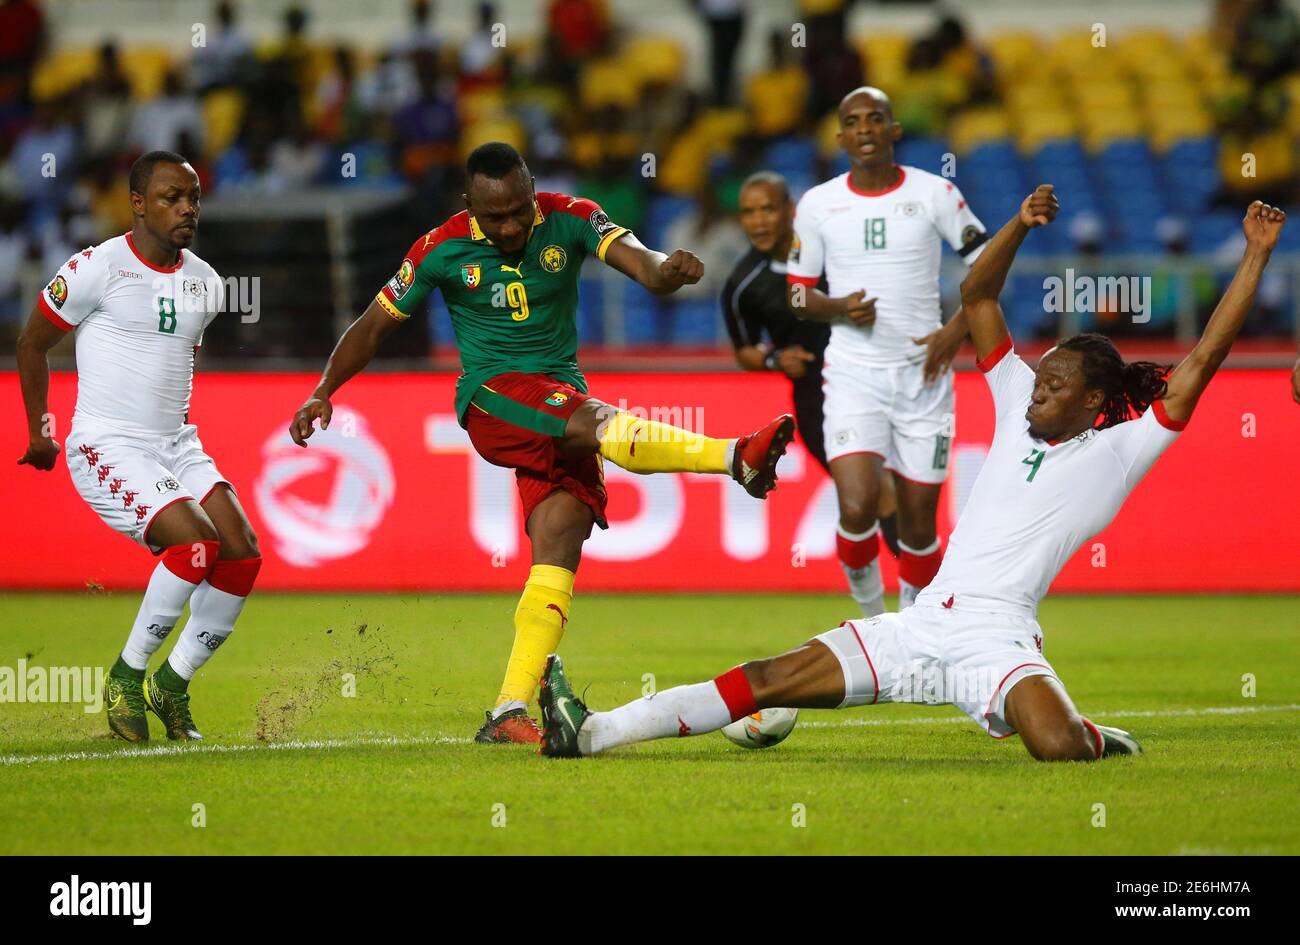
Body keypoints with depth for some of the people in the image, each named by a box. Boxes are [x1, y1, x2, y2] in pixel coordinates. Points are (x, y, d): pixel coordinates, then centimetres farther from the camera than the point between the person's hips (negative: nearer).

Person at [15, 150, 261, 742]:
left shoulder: (205, 283, 8)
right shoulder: (99, 268, -11)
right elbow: (31, 345, 1)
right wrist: (39, 431, 7)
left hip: (177, 447, 7)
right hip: (108, 449, -7)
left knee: (242, 554, -9)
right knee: (197, 542, -25)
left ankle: (173, 684, 6)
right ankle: (126, 676, -9)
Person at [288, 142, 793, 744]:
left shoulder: (568, 221, -2)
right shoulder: (442, 250, -4)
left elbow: (637, 261, -18)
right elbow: (375, 326, 8)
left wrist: (665, 270, -42)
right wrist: (323, 393, -1)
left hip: (561, 399, 3)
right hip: (492, 399, -3)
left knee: (559, 550, -12)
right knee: (598, 422, -34)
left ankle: (510, 712, -14)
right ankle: (737, 457, -50)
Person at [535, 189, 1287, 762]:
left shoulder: (1117, 452, 2)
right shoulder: (1020, 411, 17)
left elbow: (1203, 362, -3)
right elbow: (977, 297, 19)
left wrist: (1256, 258, -6)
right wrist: (1022, 225, 5)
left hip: (996, 635, -5)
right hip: (922, 624, 5)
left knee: (1058, 745, -34)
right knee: (768, 681, -1)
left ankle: (1105, 742, 4)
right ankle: (594, 732, -3)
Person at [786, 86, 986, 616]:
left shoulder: (934, 194, 1)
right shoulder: (818, 204, 3)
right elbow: (798, 295, 10)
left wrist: (957, 330, -10)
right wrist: (839, 308, -11)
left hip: (923, 372, 0)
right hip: (853, 373, 0)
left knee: (918, 522, 3)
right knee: (857, 509, -19)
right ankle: (870, 613, 7)